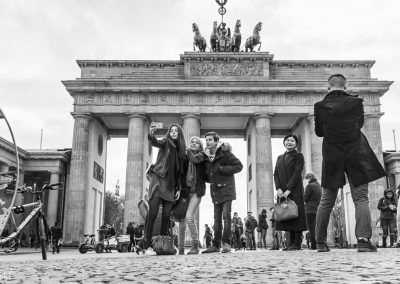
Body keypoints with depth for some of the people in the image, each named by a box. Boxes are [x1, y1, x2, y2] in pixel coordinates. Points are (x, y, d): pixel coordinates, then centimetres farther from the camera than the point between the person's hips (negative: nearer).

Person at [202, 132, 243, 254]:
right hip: (215, 191, 6)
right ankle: (216, 245, 11)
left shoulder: (225, 153, -7)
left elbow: (239, 166, -8)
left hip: (226, 189, -6)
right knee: (217, 218, 7)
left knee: (226, 216, -10)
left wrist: (223, 169, -16)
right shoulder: (206, 156, 11)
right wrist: (208, 179, 4)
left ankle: (226, 243, -2)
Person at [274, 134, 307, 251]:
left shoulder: (299, 156, 4)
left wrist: (288, 189, -15)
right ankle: (292, 242, 7)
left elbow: (297, 173, -6)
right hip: (282, 192, 5)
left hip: (295, 190, -5)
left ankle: (297, 243, -7)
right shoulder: (280, 158, 20)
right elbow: (275, 173, 11)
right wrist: (278, 188, -5)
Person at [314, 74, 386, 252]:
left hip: (332, 157, 1)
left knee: (326, 201, 8)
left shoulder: (320, 107, -5)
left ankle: (321, 242, 12)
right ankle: (363, 240, -11)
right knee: (361, 198, 2)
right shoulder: (356, 102, -4)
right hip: (356, 155, -1)